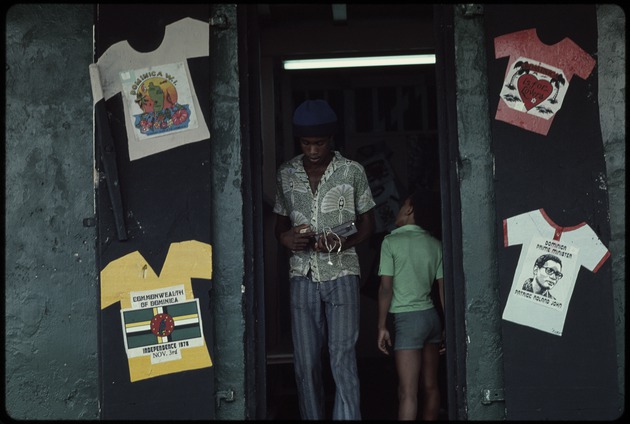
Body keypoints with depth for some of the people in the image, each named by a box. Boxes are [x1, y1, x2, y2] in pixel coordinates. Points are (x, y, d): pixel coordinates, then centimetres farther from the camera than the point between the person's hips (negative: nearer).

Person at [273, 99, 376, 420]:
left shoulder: (352, 172, 0)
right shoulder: (286, 174, 7)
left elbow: (367, 225, 6)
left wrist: (343, 242, -14)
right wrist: (286, 238, -9)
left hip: (341, 274, -2)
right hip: (302, 276, 2)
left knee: (343, 360, -7)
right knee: (305, 363, 3)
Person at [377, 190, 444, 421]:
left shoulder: (391, 241, -6)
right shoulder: (435, 244, 8)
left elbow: (386, 288, -10)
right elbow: (444, 288, 7)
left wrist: (382, 326, -5)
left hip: (407, 318, -6)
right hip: (431, 316, 6)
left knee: (408, 391, -9)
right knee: (430, 385, 11)